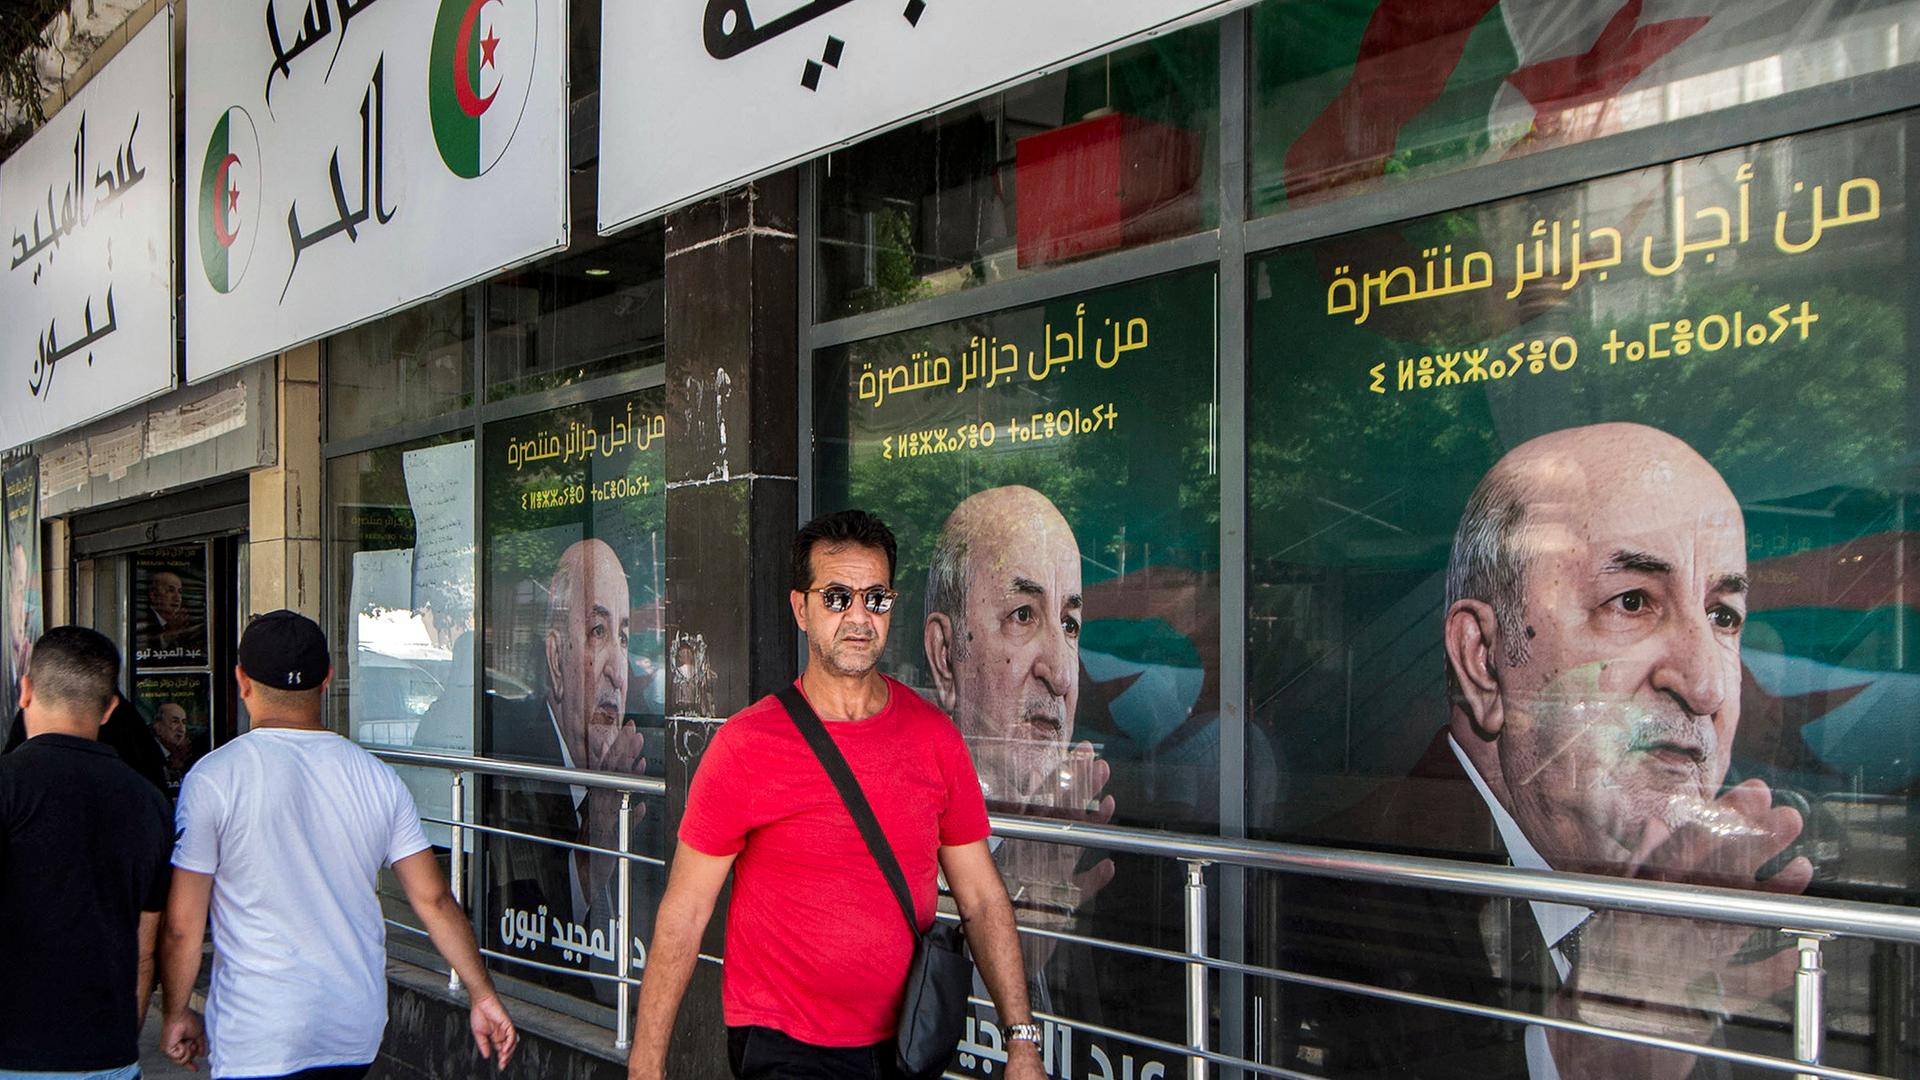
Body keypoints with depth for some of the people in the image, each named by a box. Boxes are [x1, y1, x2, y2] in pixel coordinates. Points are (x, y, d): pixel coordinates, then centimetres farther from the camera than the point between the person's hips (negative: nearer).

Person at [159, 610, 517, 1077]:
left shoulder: (214, 778, -9)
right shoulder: (379, 779, 2)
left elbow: (182, 925, -6)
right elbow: (434, 901, 2)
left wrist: (177, 1014, 9)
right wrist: (482, 994, 10)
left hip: (260, 1039, -4)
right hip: (358, 1034, 5)